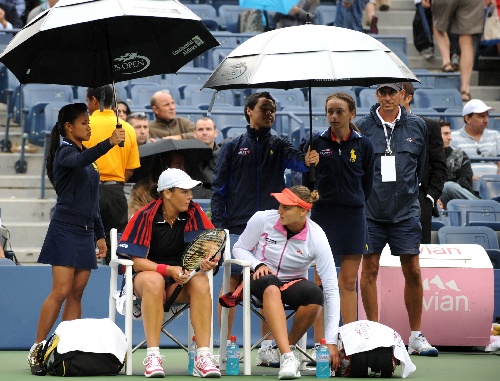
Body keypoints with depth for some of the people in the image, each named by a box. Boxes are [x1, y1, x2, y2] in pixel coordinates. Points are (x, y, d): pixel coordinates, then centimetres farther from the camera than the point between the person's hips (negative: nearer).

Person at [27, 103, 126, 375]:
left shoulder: (86, 156, 19)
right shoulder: (65, 153, -7)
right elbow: (78, 162, -34)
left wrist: (100, 235, 19)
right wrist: (109, 142, -45)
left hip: (85, 233, 8)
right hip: (65, 229, -8)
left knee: (76, 294, 4)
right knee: (61, 291, -13)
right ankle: (36, 350, -10)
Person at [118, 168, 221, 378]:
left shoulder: (193, 213, -2)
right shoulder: (146, 216, -11)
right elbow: (138, 262, -14)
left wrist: (210, 259, -28)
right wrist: (169, 270, -29)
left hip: (181, 280, 3)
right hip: (148, 273, -3)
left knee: (201, 281, -30)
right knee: (154, 281, -38)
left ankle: (203, 357, -34)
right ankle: (153, 356, -38)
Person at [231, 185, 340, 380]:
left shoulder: (316, 238, -18)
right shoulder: (263, 219, -16)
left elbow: (331, 290, -18)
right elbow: (239, 249, 2)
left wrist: (331, 341, -22)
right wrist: (258, 265, -22)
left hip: (293, 282, 1)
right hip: (259, 278, -1)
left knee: (314, 294, -35)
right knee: (270, 286, -39)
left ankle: (284, 348, -14)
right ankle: (287, 357, -51)